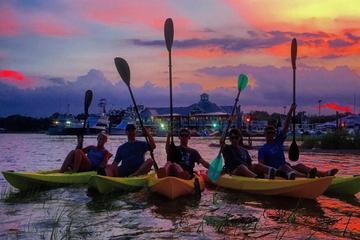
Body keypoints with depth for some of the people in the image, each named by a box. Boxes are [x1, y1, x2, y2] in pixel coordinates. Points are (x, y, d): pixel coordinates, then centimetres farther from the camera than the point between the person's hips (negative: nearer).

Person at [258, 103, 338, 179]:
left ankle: (324, 174, -41)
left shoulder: (278, 141, 17)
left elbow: (285, 126, 10)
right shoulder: (262, 149, 3)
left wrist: (290, 111, 3)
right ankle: (307, 176, -63)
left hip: (284, 169, 6)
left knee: (299, 166, -19)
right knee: (285, 167, -34)